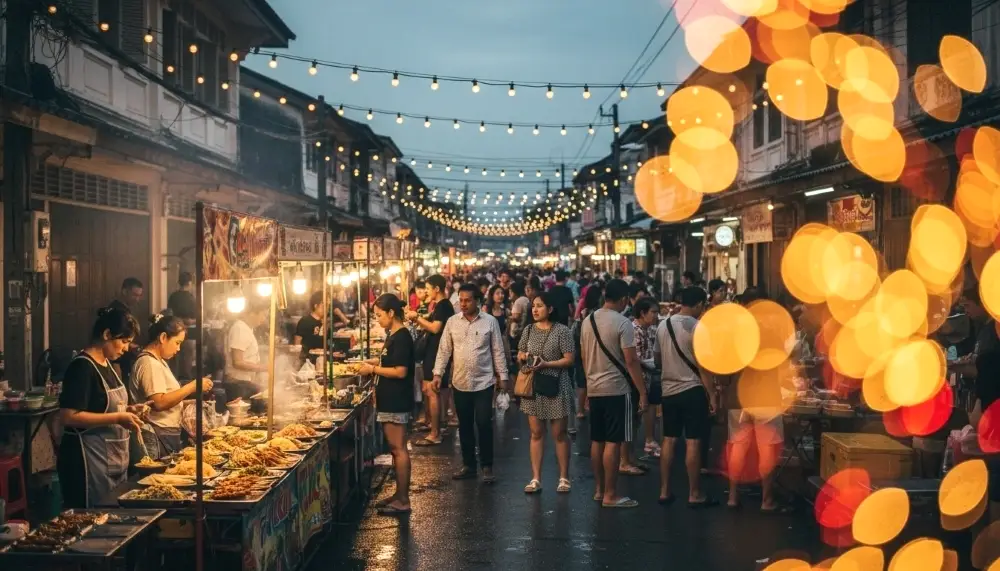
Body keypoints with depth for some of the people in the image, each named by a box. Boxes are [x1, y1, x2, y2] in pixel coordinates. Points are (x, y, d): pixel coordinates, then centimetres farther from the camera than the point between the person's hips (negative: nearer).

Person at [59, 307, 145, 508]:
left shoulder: (107, 364, 12)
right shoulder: (82, 367, -16)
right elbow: (68, 416, -23)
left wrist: (127, 410, 4)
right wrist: (118, 418, -23)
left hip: (114, 460, 9)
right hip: (89, 460, -9)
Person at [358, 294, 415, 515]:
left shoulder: (401, 338, -17)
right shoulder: (394, 336, 13)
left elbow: (400, 371, -22)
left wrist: (373, 369, -14)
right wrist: (375, 362, 10)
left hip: (396, 402, -10)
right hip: (391, 401, 10)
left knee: (398, 449, -5)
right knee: (395, 449, 14)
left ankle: (403, 501, 0)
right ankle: (399, 495, 22)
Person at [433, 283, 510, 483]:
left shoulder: (490, 322, -4)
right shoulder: (452, 322, 2)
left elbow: (498, 351, 0)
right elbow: (444, 350, 4)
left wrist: (502, 376, -2)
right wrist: (438, 373, -4)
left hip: (484, 382, -3)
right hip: (460, 382, 3)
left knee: (484, 425, -3)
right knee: (465, 426, 11)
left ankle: (487, 467, 10)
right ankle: (468, 465, 23)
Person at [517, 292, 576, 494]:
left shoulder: (562, 331, -8)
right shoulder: (529, 330, 7)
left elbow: (569, 360, -11)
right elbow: (520, 356, 14)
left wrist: (546, 364, -21)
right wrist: (522, 357, -9)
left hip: (556, 387, -4)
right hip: (533, 387, 4)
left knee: (559, 433, 5)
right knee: (536, 433, 7)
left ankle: (564, 477, 15)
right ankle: (536, 478, 11)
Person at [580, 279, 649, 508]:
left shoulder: (588, 320, 8)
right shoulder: (622, 323, -13)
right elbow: (631, 361, -16)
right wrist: (642, 392, -12)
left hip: (594, 389, 7)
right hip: (616, 389, -7)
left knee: (597, 441, 13)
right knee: (613, 442, -3)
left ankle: (599, 490, 21)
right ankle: (610, 495, 1)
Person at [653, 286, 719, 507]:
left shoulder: (663, 325, 6)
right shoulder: (697, 328, -13)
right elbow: (702, 365, -15)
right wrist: (712, 394, -10)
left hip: (669, 390, 6)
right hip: (692, 390, -6)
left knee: (669, 440, 11)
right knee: (693, 442, -1)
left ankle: (664, 491, 15)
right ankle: (694, 495, 5)